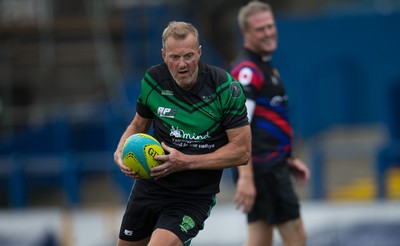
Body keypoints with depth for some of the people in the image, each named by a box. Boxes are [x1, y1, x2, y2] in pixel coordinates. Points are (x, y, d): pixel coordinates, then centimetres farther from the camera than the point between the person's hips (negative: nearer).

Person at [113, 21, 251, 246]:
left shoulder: (226, 88, -17)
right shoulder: (153, 79, -6)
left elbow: (242, 151, -14)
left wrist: (186, 162, -21)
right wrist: (121, 152, -8)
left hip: (195, 196, -4)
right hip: (150, 184, 5)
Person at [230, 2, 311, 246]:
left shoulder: (265, 66, 18)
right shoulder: (247, 70, -14)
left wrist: (287, 159, 24)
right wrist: (246, 177, -28)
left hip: (271, 166, 10)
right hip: (261, 168, -10)